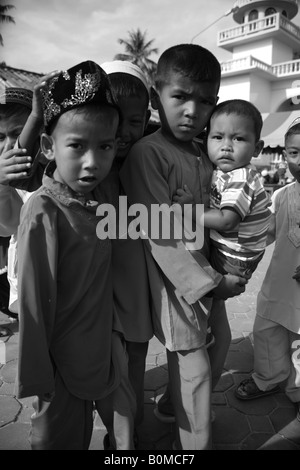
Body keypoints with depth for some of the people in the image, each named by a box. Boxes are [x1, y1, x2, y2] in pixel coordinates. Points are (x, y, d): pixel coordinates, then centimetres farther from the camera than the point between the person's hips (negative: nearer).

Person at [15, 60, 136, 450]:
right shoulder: (43, 212, -23)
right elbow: (33, 302, -18)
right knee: (64, 437, 20)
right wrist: (37, 377, -11)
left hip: (106, 344, 5)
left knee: (125, 423, 24)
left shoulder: (100, 199, -6)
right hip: (64, 359, -5)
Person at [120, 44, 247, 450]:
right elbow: (161, 235, -22)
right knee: (195, 370, 3)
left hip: (209, 273, 9)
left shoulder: (200, 151, 6)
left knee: (220, 344, 23)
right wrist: (211, 282, -18)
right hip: (177, 282, -9)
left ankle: (174, 407, 46)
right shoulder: (147, 153, -19)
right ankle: (194, 443, 28)